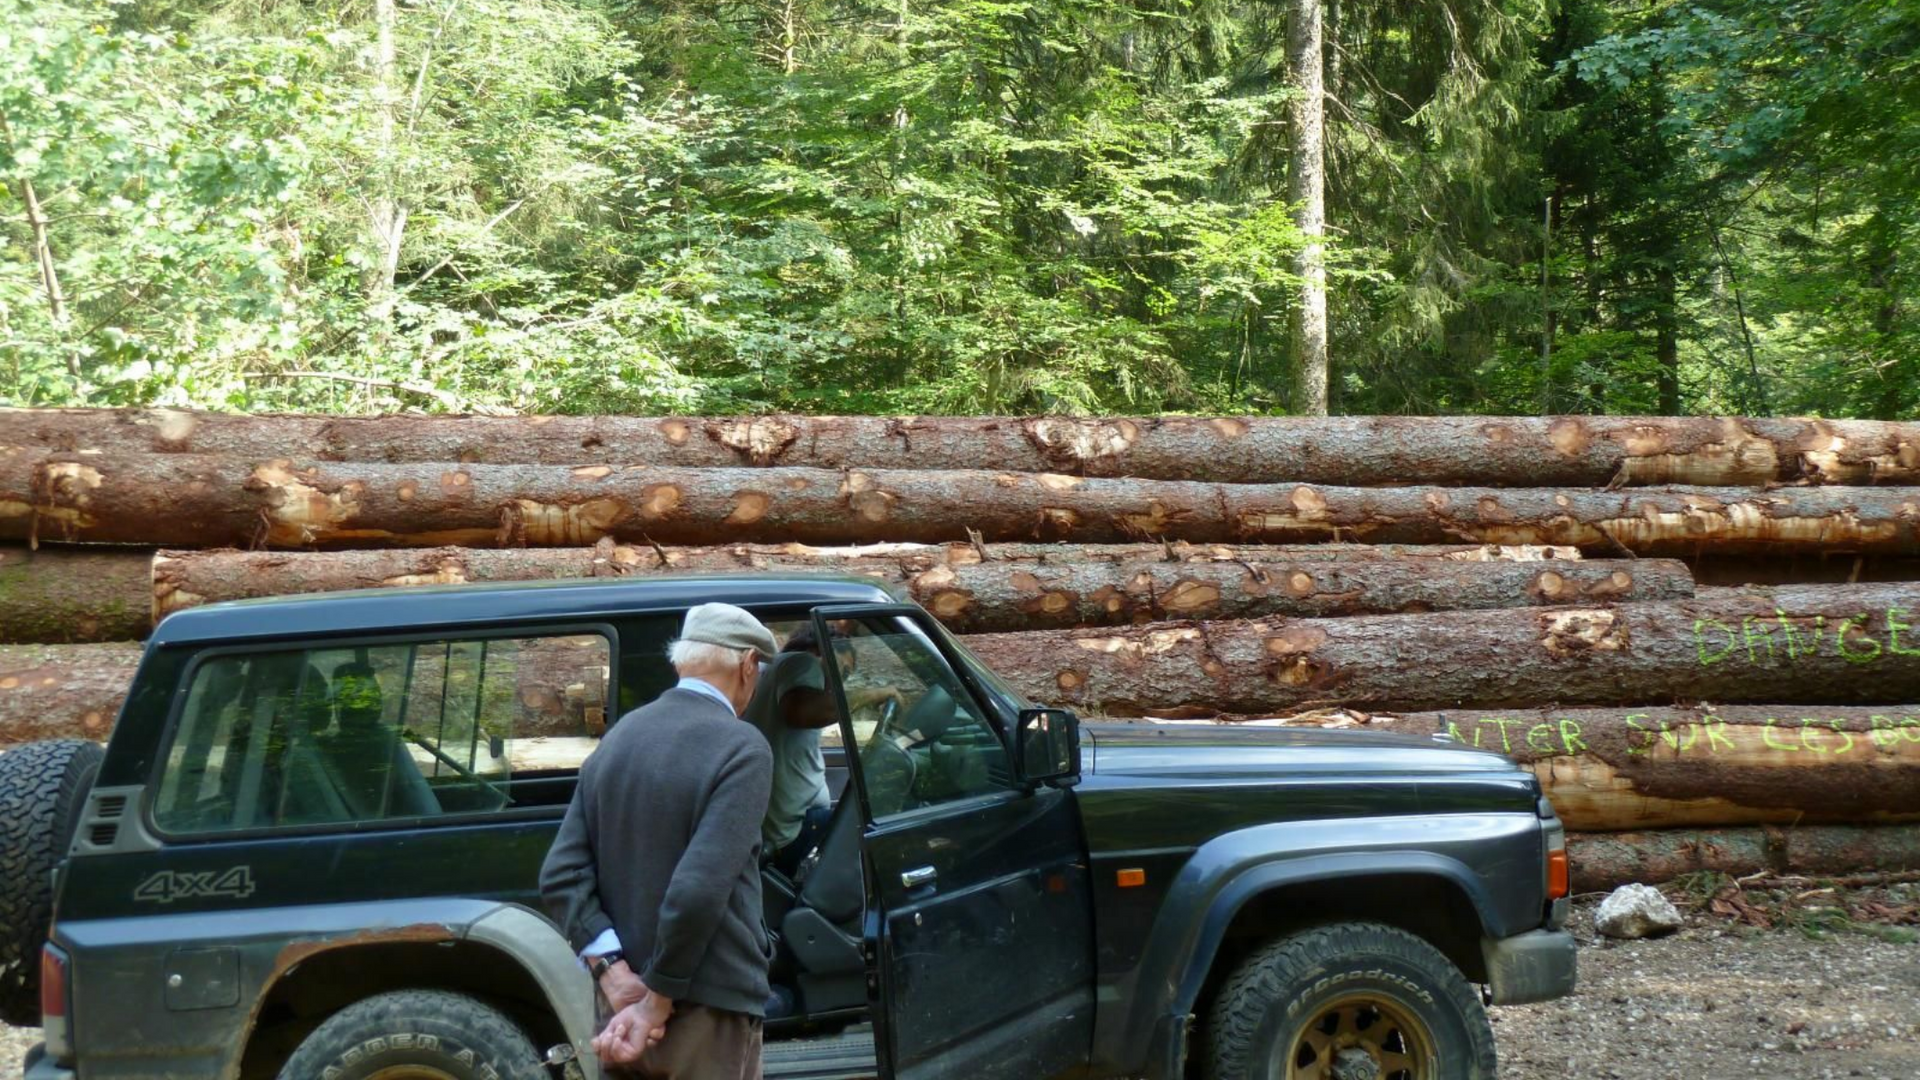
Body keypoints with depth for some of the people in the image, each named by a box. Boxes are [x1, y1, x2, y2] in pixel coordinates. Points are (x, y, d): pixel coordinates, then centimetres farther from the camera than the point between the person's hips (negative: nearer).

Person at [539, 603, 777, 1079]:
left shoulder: (617, 737, 6)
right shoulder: (741, 748, -14)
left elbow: (561, 876, 0)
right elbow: (699, 890, -24)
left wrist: (615, 973, -6)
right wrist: (657, 1005, -15)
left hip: (625, 1004, 6)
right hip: (710, 1017, -6)